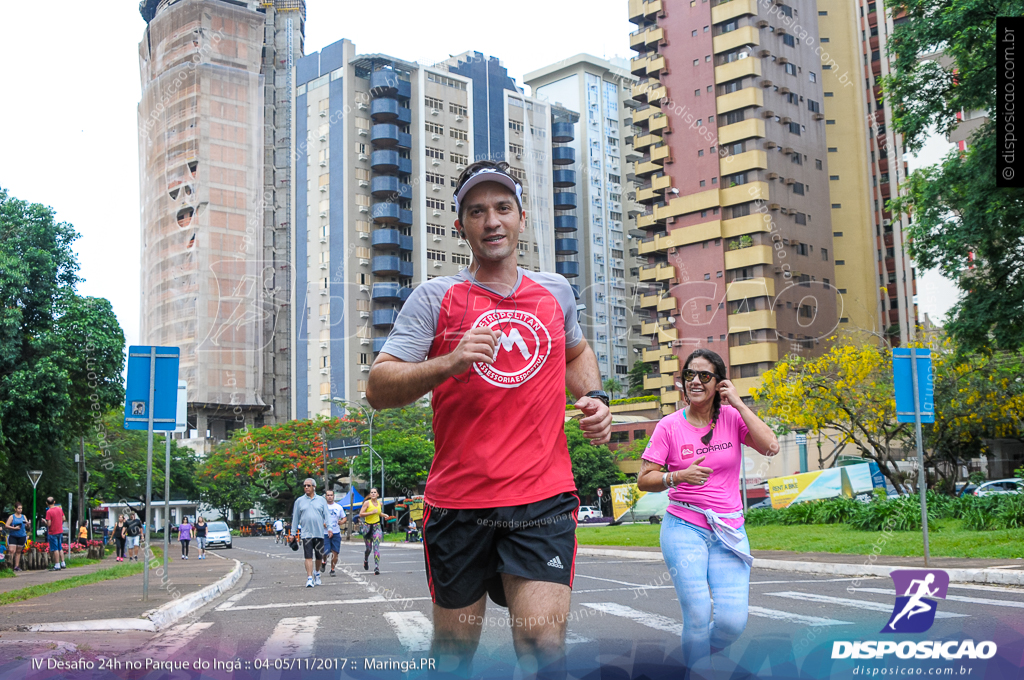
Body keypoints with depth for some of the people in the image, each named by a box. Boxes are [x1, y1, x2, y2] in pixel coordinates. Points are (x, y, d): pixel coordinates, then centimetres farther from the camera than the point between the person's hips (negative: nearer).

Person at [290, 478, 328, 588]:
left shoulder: (321, 500, 10)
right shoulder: (299, 501, 10)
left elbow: (326, 515, 7)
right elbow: (295, 518, 12)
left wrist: (329, 528, -7)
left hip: (319, 533, 1)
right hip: (306, 533, -1)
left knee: (319, 556, 9)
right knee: (308, 557, -10)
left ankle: (317, 574, 32)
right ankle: (309, 578, -12)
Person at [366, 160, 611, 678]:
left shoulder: (555, 291, 12)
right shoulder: (434, 297, 1)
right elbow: (377, 389, -6)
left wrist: (594, 397, 12)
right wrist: (450, 363, -22)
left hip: (543, 499, 1)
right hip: (457, 502, -1)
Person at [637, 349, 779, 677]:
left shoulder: (733, 417, 3)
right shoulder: (669, 425, -1)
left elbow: (770, 447, -13)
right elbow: (644, 479, -1)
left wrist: (738, 403, -11)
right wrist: (679, 476, -19)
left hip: (730, 532, 2)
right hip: (684, 529, -2)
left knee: (733, 621, -7)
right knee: (698, 616, -13)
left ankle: (695, 653, 25)